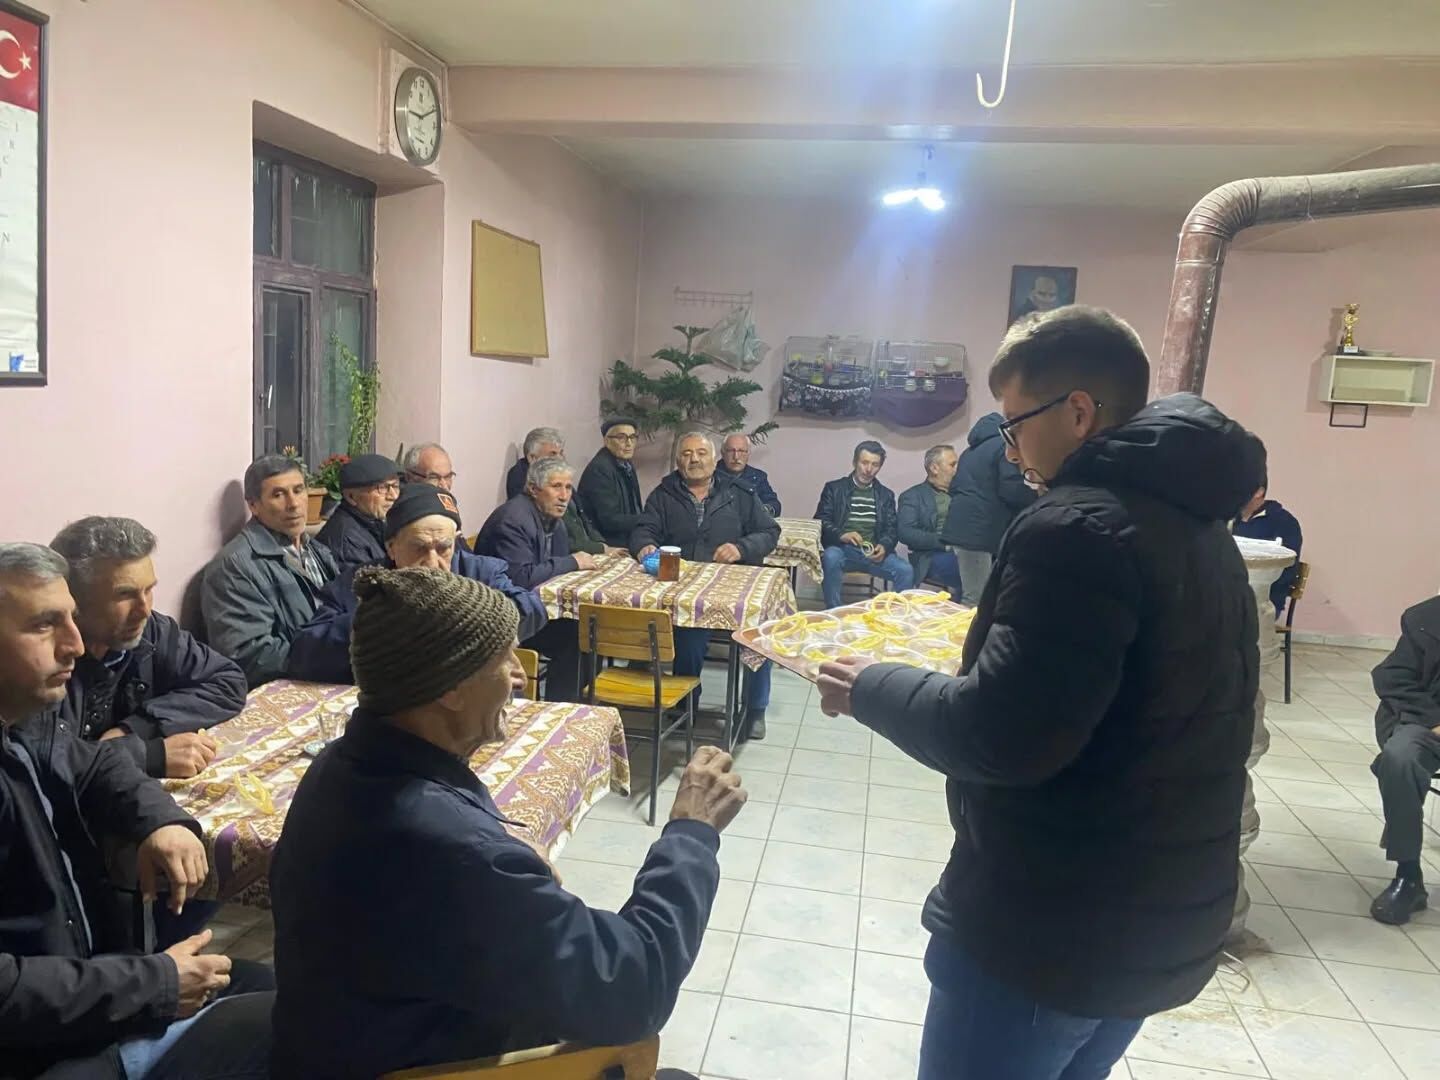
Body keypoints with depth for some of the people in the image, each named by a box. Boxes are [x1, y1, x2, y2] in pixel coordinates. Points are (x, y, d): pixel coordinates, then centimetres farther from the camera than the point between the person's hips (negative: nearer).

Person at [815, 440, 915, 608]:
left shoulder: (886, 495, 19)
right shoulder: (834, 488, 10)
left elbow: (892, 529, 11)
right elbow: (821, 521, 1)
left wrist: (884, 546, -12)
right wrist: (841, 535, -20)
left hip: (873, 553, 2)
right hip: (843, 549, -2)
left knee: (905, 570, -23)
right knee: (830, 558, -36)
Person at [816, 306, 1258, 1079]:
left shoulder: (1080, 527, -22)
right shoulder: (1196, 524, 8)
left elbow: (997, 737, -28)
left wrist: (871, 689, -12)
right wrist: (987, 640, 14)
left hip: (1050, 929, -9)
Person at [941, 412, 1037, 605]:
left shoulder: (972, 449, 23)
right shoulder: (1007, 446, -4)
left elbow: (954, 488, 27)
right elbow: (1011, 490, -14)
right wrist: (1038, 498, 3)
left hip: (960, 528, 9)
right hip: (978, 531, -9)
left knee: (970, 595, 13)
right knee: (976, 600, -8)